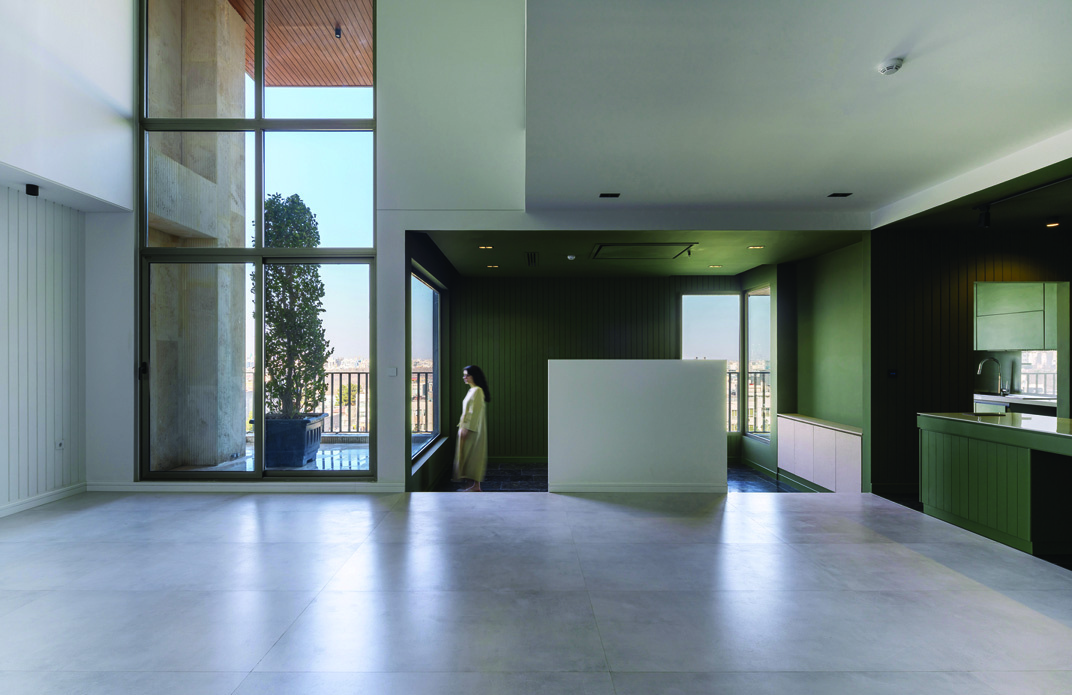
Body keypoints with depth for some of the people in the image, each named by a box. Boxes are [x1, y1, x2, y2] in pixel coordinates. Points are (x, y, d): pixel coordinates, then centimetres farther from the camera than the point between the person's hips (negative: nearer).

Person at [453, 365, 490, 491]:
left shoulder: (477, 391, -14)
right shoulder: (472, 390, 16)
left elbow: (475, 412, -19)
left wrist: (466, 428, -20)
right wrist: (462, 427, 18)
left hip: (473, 429, -10)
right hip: (468, 428, 10)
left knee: (473, 455, -5)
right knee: (469, 455, 10)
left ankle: (476, 486, 1)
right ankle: (475, 484, 15)